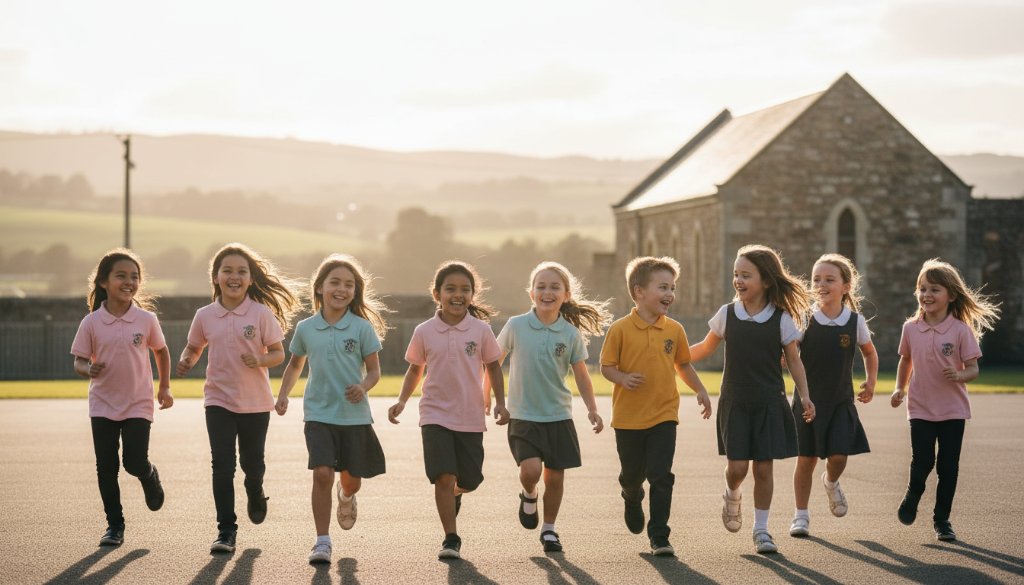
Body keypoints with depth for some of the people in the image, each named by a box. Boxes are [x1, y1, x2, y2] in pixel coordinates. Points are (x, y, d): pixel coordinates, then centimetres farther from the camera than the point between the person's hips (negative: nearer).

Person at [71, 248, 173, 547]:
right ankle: (114, 525, 16)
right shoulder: (91, 323, -6)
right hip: (103, 405, 1)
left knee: (135, 463, -8)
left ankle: (151, 478, 28)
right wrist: (89, 370, -22)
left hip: (138, 404, -1)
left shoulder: (146, 319, -5)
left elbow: (161, 351, 11)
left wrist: (165, 387, 12)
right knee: (106, 467, 3)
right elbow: (79, 360, 1)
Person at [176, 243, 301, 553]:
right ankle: (226, 530, 0)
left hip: (255, 402, -1)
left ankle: (256, 495, 48)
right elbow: (194, 347, 14)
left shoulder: (262, 313, -7)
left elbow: (278, 353, -4)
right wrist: (185, 361, -7)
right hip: (219, 400, 1)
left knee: (252, 462, 13)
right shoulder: (205, 316, -1)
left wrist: (261, 360, -24)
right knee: (222, 465, -7)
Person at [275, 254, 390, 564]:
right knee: (322, 473, -15)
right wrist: (283, 395, 7)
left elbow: (374, 370, 0)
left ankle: (346, 497, 48)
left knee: (351, 479, 9)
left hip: (355, 415, 0)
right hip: (319, 413, 0)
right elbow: (295, 365, 18)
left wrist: (364, 387, -20)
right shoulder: (305, 329, 2)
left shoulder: (362, 328, -4)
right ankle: (322, 541, -5)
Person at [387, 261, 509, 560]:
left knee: (469, 480, 7)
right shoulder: (424, 332, -2)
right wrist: (402, 401, -1)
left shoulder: (481, 330, -3)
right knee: (444, 476, -13)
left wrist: (500, 402, 0)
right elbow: (415, 369, 11)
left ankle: (453, 496, 43)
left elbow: (493, 366, 8)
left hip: (471, 417, 1)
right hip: (435, 414, -1)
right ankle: (451, 539, -3)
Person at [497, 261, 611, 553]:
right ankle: (529, 496, 15)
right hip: (523, 416, -2)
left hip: (558, 416, 2)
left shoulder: (571, 334, -1)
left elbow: (581, 374, 8)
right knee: (531, 469, -19)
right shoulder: (516, 326, -5)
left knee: (555, 476, 5)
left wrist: (591, 409, -2)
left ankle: (548, 529, 25)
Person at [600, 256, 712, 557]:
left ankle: (659, 535, 0)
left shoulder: (674, 330, 1)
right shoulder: (620, 329, -10)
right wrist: (623, 378, -24)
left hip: (663, 415, 1)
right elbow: (606, 366, -5)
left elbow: (683, 364, 16)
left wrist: (700, 390, 9)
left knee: (661, 476, -7)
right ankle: (632, 501, 49)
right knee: (632, 474, 14)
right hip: (628, 417, -1)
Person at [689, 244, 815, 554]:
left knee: (763, 467, 1)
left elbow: (794, 360, 5)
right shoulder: (727, 314, -1)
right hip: (734, 402, 1)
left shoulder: (781, 319, -4)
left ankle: (761, 529, 15)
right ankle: (732, 495, 28)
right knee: (737, 466, -7)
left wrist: (804, 395, -4)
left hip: (769, 403, 0)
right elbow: (705, 348, 12)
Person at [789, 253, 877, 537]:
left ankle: (831, 483, 26)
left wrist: (871, 381, 5)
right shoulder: (804, 320, -8)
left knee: (838, 455, -10)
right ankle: (801, 515, 19)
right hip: (808, 400, -1)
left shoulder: (855, 321, -2)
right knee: (806, 459, 5)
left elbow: (869, 352, 16)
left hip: (841, 401, 1)